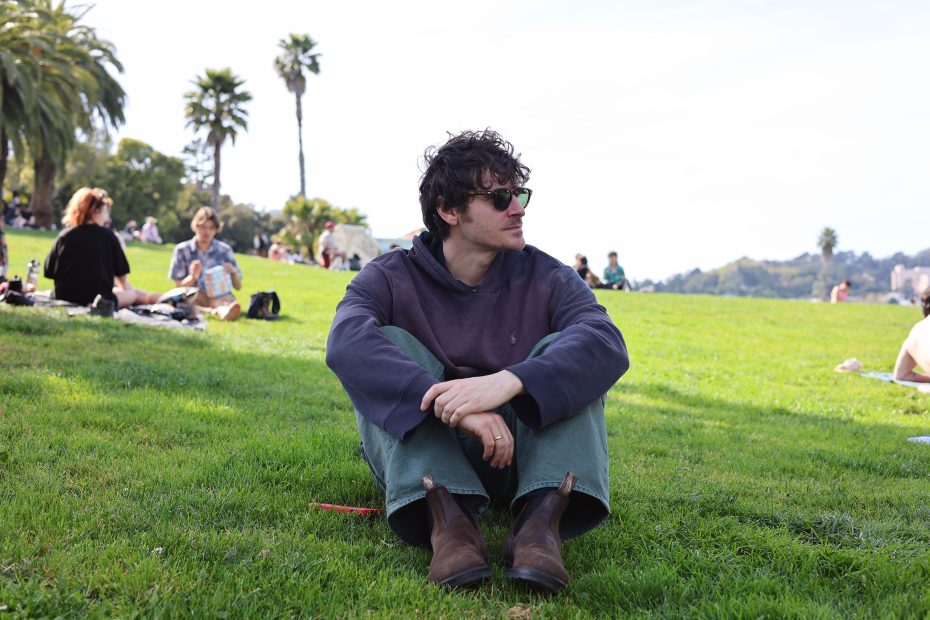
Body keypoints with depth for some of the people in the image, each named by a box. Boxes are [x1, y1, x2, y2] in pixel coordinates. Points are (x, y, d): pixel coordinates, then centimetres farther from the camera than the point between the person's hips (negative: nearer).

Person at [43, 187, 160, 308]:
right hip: (97, 299, -4)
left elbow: (49, 272, 1)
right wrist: (124, 286, 27)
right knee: (134, 293, 23)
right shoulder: (108, 236, -4)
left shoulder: (64, 235, 0)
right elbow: (120, 272, 5)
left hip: (64, 297, 4)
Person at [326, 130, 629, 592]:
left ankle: (542, 517, -37)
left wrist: (509, 381, -43)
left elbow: (608, 343, -24)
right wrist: (453, 405, -44)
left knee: (566, 352, -19)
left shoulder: (547, 280, -3)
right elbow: (346, 341, -29)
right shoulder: (391, 277, -6)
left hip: (521, 453, 1)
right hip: (420, 451, -1)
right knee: (389, 344, -22)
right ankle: (446, 516, -39)